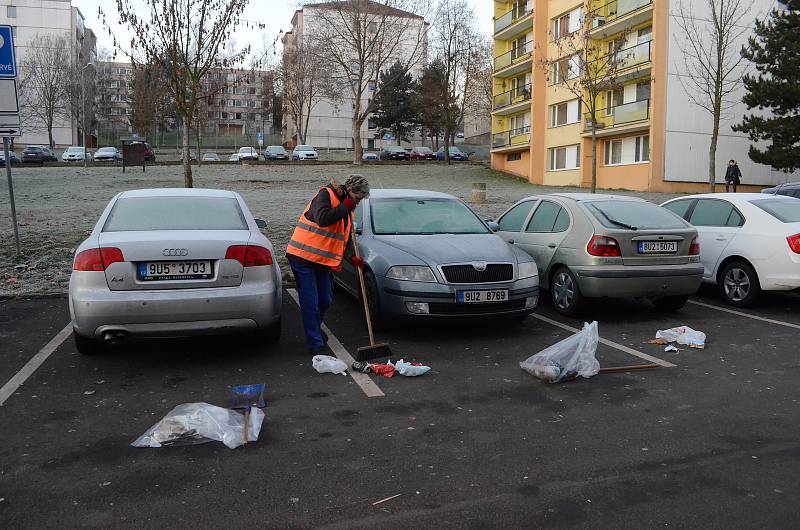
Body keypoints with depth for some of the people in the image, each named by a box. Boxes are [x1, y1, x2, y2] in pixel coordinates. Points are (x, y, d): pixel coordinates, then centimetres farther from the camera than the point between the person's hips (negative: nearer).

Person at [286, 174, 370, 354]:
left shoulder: (345, 209, 14)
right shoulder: (325, 195, -12)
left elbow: (344, 238, 19)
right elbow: (322, 219, -31)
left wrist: (351, 257, 4)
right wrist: (345, 207, -21)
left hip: (323, 261, 9)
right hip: (303, 258, -9)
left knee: (325, 301, 16)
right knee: (310, 303, -6)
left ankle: (315, 329, 41)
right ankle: (316, 344, 2)